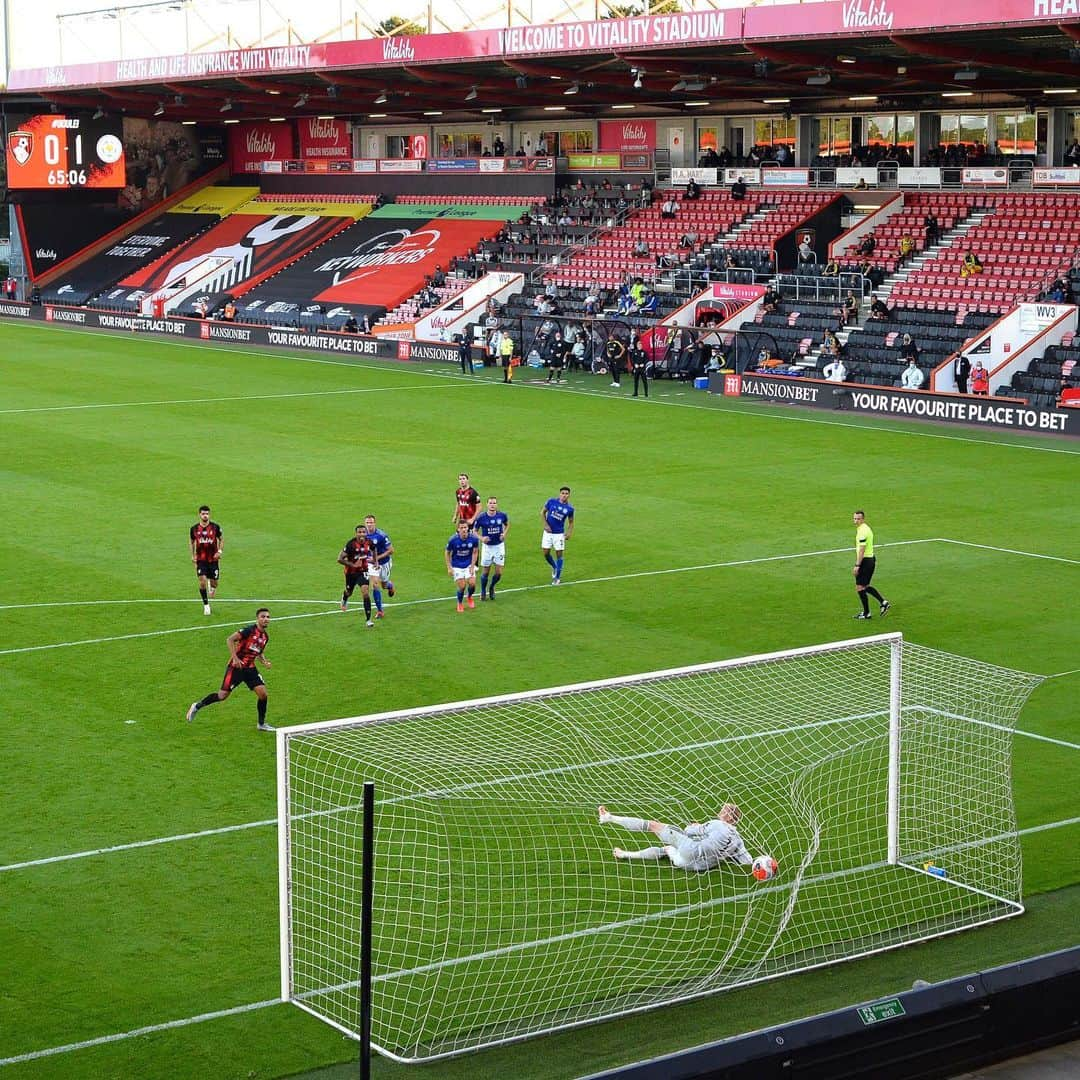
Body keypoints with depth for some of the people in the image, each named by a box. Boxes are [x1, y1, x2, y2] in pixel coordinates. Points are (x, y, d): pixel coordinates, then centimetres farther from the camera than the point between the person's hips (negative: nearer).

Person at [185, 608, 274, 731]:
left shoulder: (265, 637, 7)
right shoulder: (249, 630, -16)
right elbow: (230, 639, -20)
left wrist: (264, 662, 2)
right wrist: (235, 658, -25)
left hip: (250, 668, 6)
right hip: (236, 667, -6)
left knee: (262, 693, -6)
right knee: (223, 695, -4)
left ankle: (262, 724, 10)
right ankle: (197, 706, 18)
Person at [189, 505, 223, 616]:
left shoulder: (215, 527, -5)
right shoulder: (194, 528, -2)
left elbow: (220, 539, 9)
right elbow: (192, 542, 13)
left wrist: (219, 551, -5)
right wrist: (193, 555, 7)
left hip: (213, 559, 0)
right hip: (201, 559, 0)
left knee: (214, 582, 5)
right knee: (202, 581, -14)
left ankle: (211, 586, 45)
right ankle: (206, 605, -2)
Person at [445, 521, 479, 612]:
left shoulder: (474, 539, -16)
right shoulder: (453, 540, -18)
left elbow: (474, 553, -3)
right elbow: (447, 553, -4)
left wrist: (472, 566, -8)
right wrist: (449, 568, -9)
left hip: (469, 565, 1)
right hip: (457, 566, -1)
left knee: (472, 583, -12)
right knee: (461, 586, -7)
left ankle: (470, 597, 22)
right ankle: (460, 603, 22)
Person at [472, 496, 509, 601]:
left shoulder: (502, 515, -7)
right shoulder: (481, 517, -12)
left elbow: (507, 524, 14)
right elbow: (474, 530, 0)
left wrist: (504, 534, -4)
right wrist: (481, 538, -18)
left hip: (499, 546, 1)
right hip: (487, 546, -1)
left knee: (498, 572, -1)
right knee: (485, 572, 4)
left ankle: (492, 588, 28)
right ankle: (483, 592, 26)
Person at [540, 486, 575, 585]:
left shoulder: (569, 509, -4)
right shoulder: (551, 502, -5)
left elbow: (571, 522, 9)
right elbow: (543, 512, 4)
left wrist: (569, 532, -5)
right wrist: (545, 524, -7)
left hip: (559, 534, -1)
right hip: (548, 532, 1)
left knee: (559, 554, 1)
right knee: (545, 553, 0)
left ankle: (557, 578, 13)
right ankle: (554, 567, 30)